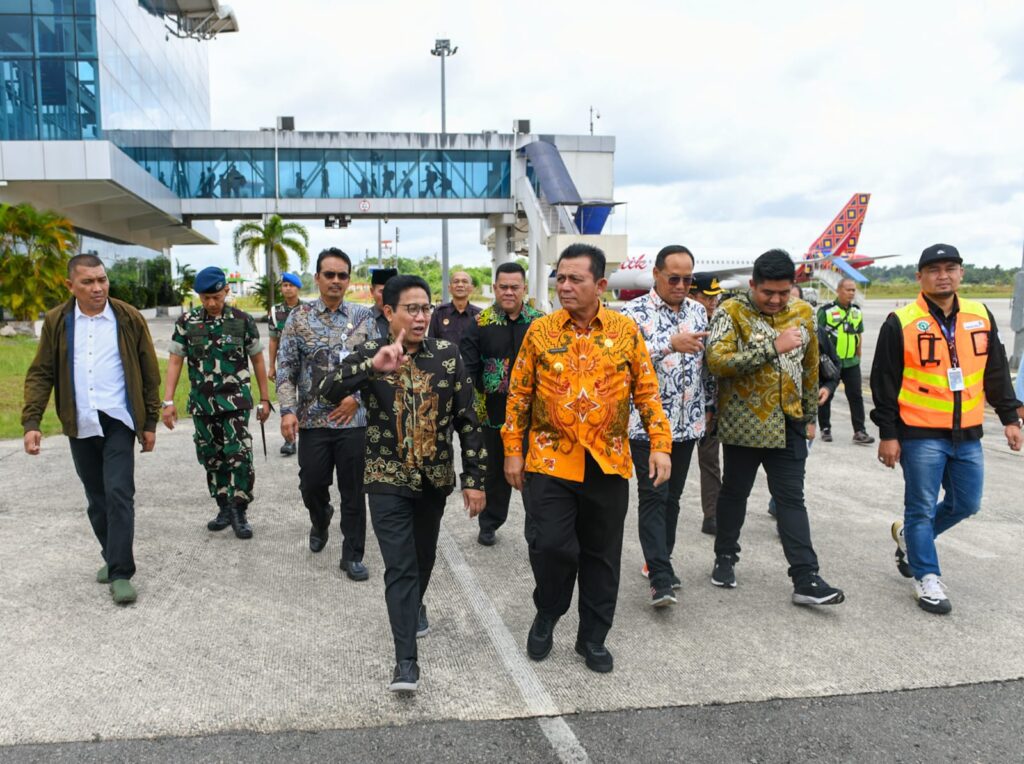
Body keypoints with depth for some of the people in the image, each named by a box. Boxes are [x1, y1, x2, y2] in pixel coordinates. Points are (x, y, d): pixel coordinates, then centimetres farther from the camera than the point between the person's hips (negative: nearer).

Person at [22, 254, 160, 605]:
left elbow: (149, 373, 2)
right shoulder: (56, 322, 2)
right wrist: (31, 421, -8)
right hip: (80, 427, 3)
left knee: (119, 494, -10)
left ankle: (121, 574, -5)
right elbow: (40, 374, 3)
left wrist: (150, 422, 2)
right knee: (96, 498, 13)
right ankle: (112, 557, 30)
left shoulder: (129, 318, -3)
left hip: (118, 422, -3)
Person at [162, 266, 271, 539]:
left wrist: (264, 399, 5)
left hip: (235, 402, -3)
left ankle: (239, 513, 3)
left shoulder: (243, 321, -3)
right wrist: (168, 401, -4)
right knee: (212, 459, 11)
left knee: (240, 457, -10)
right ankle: (224, 509, 25)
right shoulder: (186, 322, 1)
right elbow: (175, 361, 3)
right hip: (202, 403, 3)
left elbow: (257, 360, 4)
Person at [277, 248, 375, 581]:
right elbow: (286, 369, 1)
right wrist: (288, 410, -9)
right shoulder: (299, 317, 2)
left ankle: (352, 555, 18)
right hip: (313, 419, 0)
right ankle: (320, 521, 42)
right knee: (312, 485, 8)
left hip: (354, 418, 0)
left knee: (353, 492, 5)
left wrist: (356, 397, -9)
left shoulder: (363, 317, 3)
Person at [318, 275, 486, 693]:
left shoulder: (448, 354, -4)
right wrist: (374, 366, -38)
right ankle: (406, 660, 1)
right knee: (399, 565, -6)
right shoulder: (369, 353, -7)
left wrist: (474, 478, -5)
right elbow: (329, 391, -23)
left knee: (423, 556, 20)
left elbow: (467, 419, -3)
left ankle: (415, 606, 50)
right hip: (388, 479, -2)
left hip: (435, 477, 3)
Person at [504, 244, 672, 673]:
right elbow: (519, 394, 4)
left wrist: (660, 445, -3)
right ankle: (547, 615, 24)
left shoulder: (626, 331, 1)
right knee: (550, 545, -6)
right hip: (550, 460, -1)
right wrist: (513, 451, 2)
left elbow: (647, 392, 4)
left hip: (608, 463, 1)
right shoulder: (540, 331, 1)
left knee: (601, 555, 9)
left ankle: (593, 638, 27)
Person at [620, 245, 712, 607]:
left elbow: (706, 362, 18)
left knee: (672, 496, 14)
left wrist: (706, 409, 16)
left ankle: (659, 561, 28)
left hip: (688, 424, 6)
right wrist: (671, 345, -29)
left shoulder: (698, 311, 10)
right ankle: (661, 579, -6)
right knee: (653, 497, -6)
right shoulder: (634, 312, -8)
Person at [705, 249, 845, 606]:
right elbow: (717, 360, -24)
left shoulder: (803, 313, 6)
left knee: (792, 499, 4)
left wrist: (809, 416, 18)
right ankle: (725, 557, 32)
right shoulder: (731, 312, -10)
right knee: (734, 492, 12)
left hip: (788, 424, 4)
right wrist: (773, 347, -24)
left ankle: (806, 580, 6)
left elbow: (810, 368, 16)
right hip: (743, 424, -3)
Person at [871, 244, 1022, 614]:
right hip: (921, 434, -5)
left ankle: (908, 534, 37)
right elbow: (884, 383, -8)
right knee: (921, 507, 2)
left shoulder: (981, 317, 6)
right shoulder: (901, 323, -9)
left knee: (965, 505, 14)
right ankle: (927, 578, 17)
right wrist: (887, 434, -9)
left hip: (967, 434, 5)